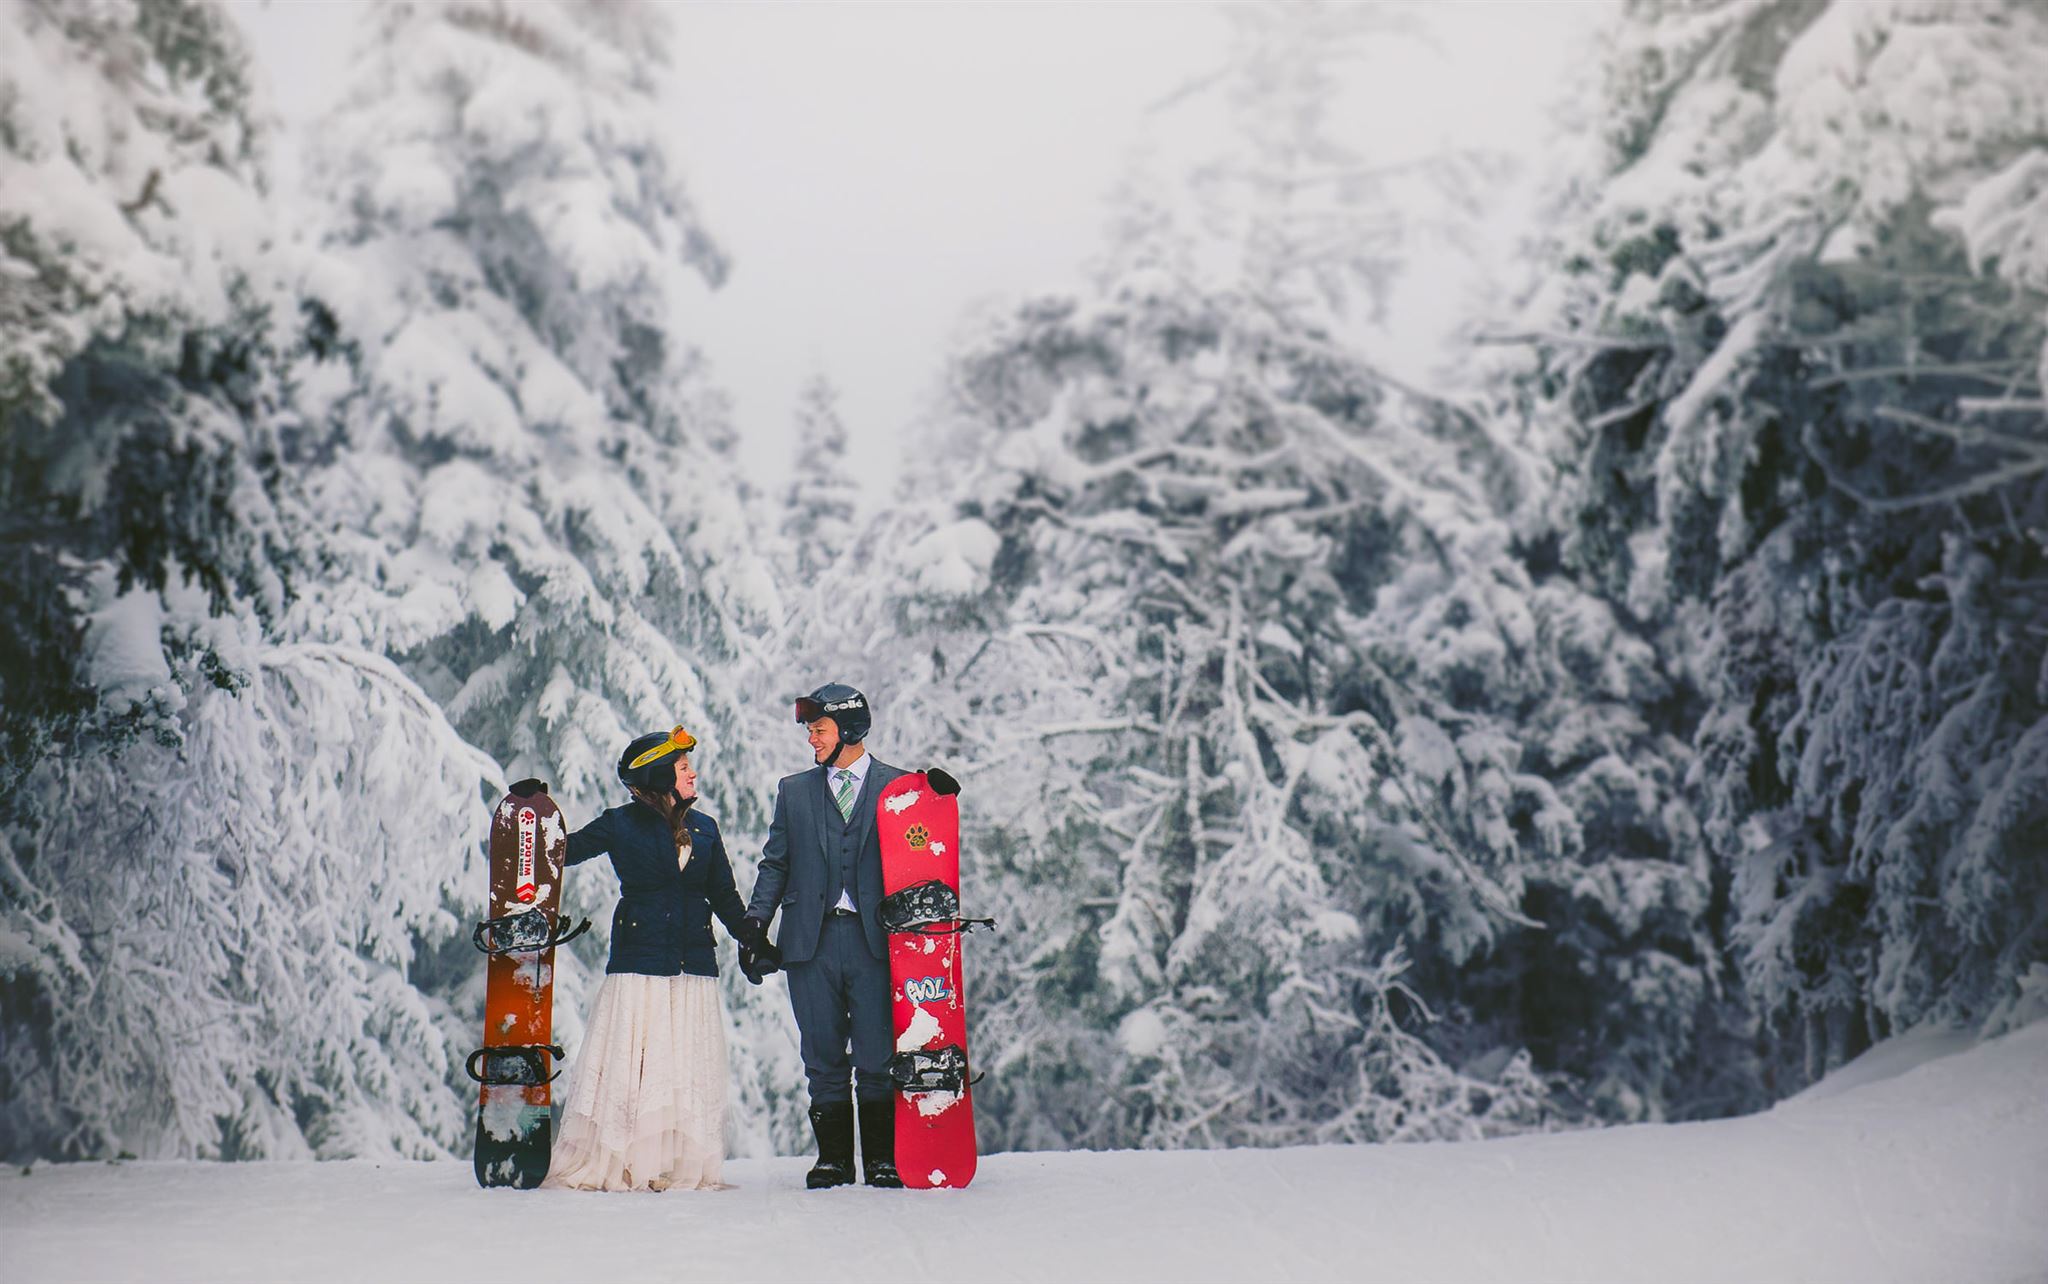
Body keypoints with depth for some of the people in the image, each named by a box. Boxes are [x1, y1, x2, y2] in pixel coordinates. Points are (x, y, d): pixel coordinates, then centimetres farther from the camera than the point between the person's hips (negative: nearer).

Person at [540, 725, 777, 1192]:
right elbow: (561, 852, 8)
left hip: (694, 966, 4)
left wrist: (757, 942, 14)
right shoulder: (621, 825, 2)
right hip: (639, 960, -4)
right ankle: (608, 1167, 1)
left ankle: (683, 1167, 6)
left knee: (690, 1067, 2)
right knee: (627, 1065, -5)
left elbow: (724, 895, 20)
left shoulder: (704, 829, 14)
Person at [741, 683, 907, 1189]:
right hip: (811, 939, 3)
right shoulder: (794, 791, 15)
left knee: (877, 1056, -3)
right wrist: (756, 919, 2)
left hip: (874, 938, -2)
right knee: (823, 1056, 5)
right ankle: (832, 1157, 13)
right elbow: (775, 863, 13)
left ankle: (882, 1157, 7)